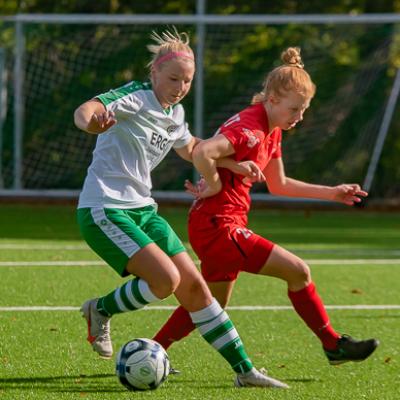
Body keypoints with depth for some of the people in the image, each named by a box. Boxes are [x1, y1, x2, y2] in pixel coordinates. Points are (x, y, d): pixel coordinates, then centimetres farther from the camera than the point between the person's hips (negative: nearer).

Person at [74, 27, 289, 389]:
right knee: (166, 278, -24)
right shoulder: (135, 98, -13)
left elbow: (190, 148, 34)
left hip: (142, 210, 8)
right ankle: (101, 310, 2)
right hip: (104, 211, -8)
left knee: (195, 287, 2)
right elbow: (85, 111, -33)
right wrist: (92, 121, -58)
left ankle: (244, 370, 8)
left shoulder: (174, 114, 11)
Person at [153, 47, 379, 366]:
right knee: (298, 271, -7)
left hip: (213, 228, 11)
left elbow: (278, 184, 24)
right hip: (218, 225, -11)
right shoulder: (250, 130, -20)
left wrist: (330, 193, 22)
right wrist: (215, 186, -19)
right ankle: (334, 345, 5)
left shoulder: (271, 131, 13)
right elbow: (202, 153, -35)